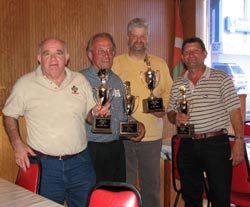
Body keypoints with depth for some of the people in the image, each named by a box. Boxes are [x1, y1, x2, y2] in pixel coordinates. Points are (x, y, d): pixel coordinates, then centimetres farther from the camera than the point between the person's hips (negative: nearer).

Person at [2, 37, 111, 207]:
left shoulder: (80, 80, 4)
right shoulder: (25, 84, -3)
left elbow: (89, 116, 10)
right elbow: (9, 115, 6)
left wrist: (97, 113, -13)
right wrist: (17, 144, -7)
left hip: (80, 161, 3)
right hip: (44, 164, -2)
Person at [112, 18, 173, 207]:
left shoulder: (160, 64, 8)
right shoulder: (116, 63, 1)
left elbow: (168, 91, 14)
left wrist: (164, 107, -5)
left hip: (152, 135, 2)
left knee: (151, 184, 15)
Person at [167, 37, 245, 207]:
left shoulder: (221, 78, -1)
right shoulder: (177, 84, 10)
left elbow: (234, 111, -4)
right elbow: (170, 112, 16)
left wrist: (239, 141, -12)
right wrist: (175, 118, -8)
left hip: (216, 143, -3)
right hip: (187, 146, 4)